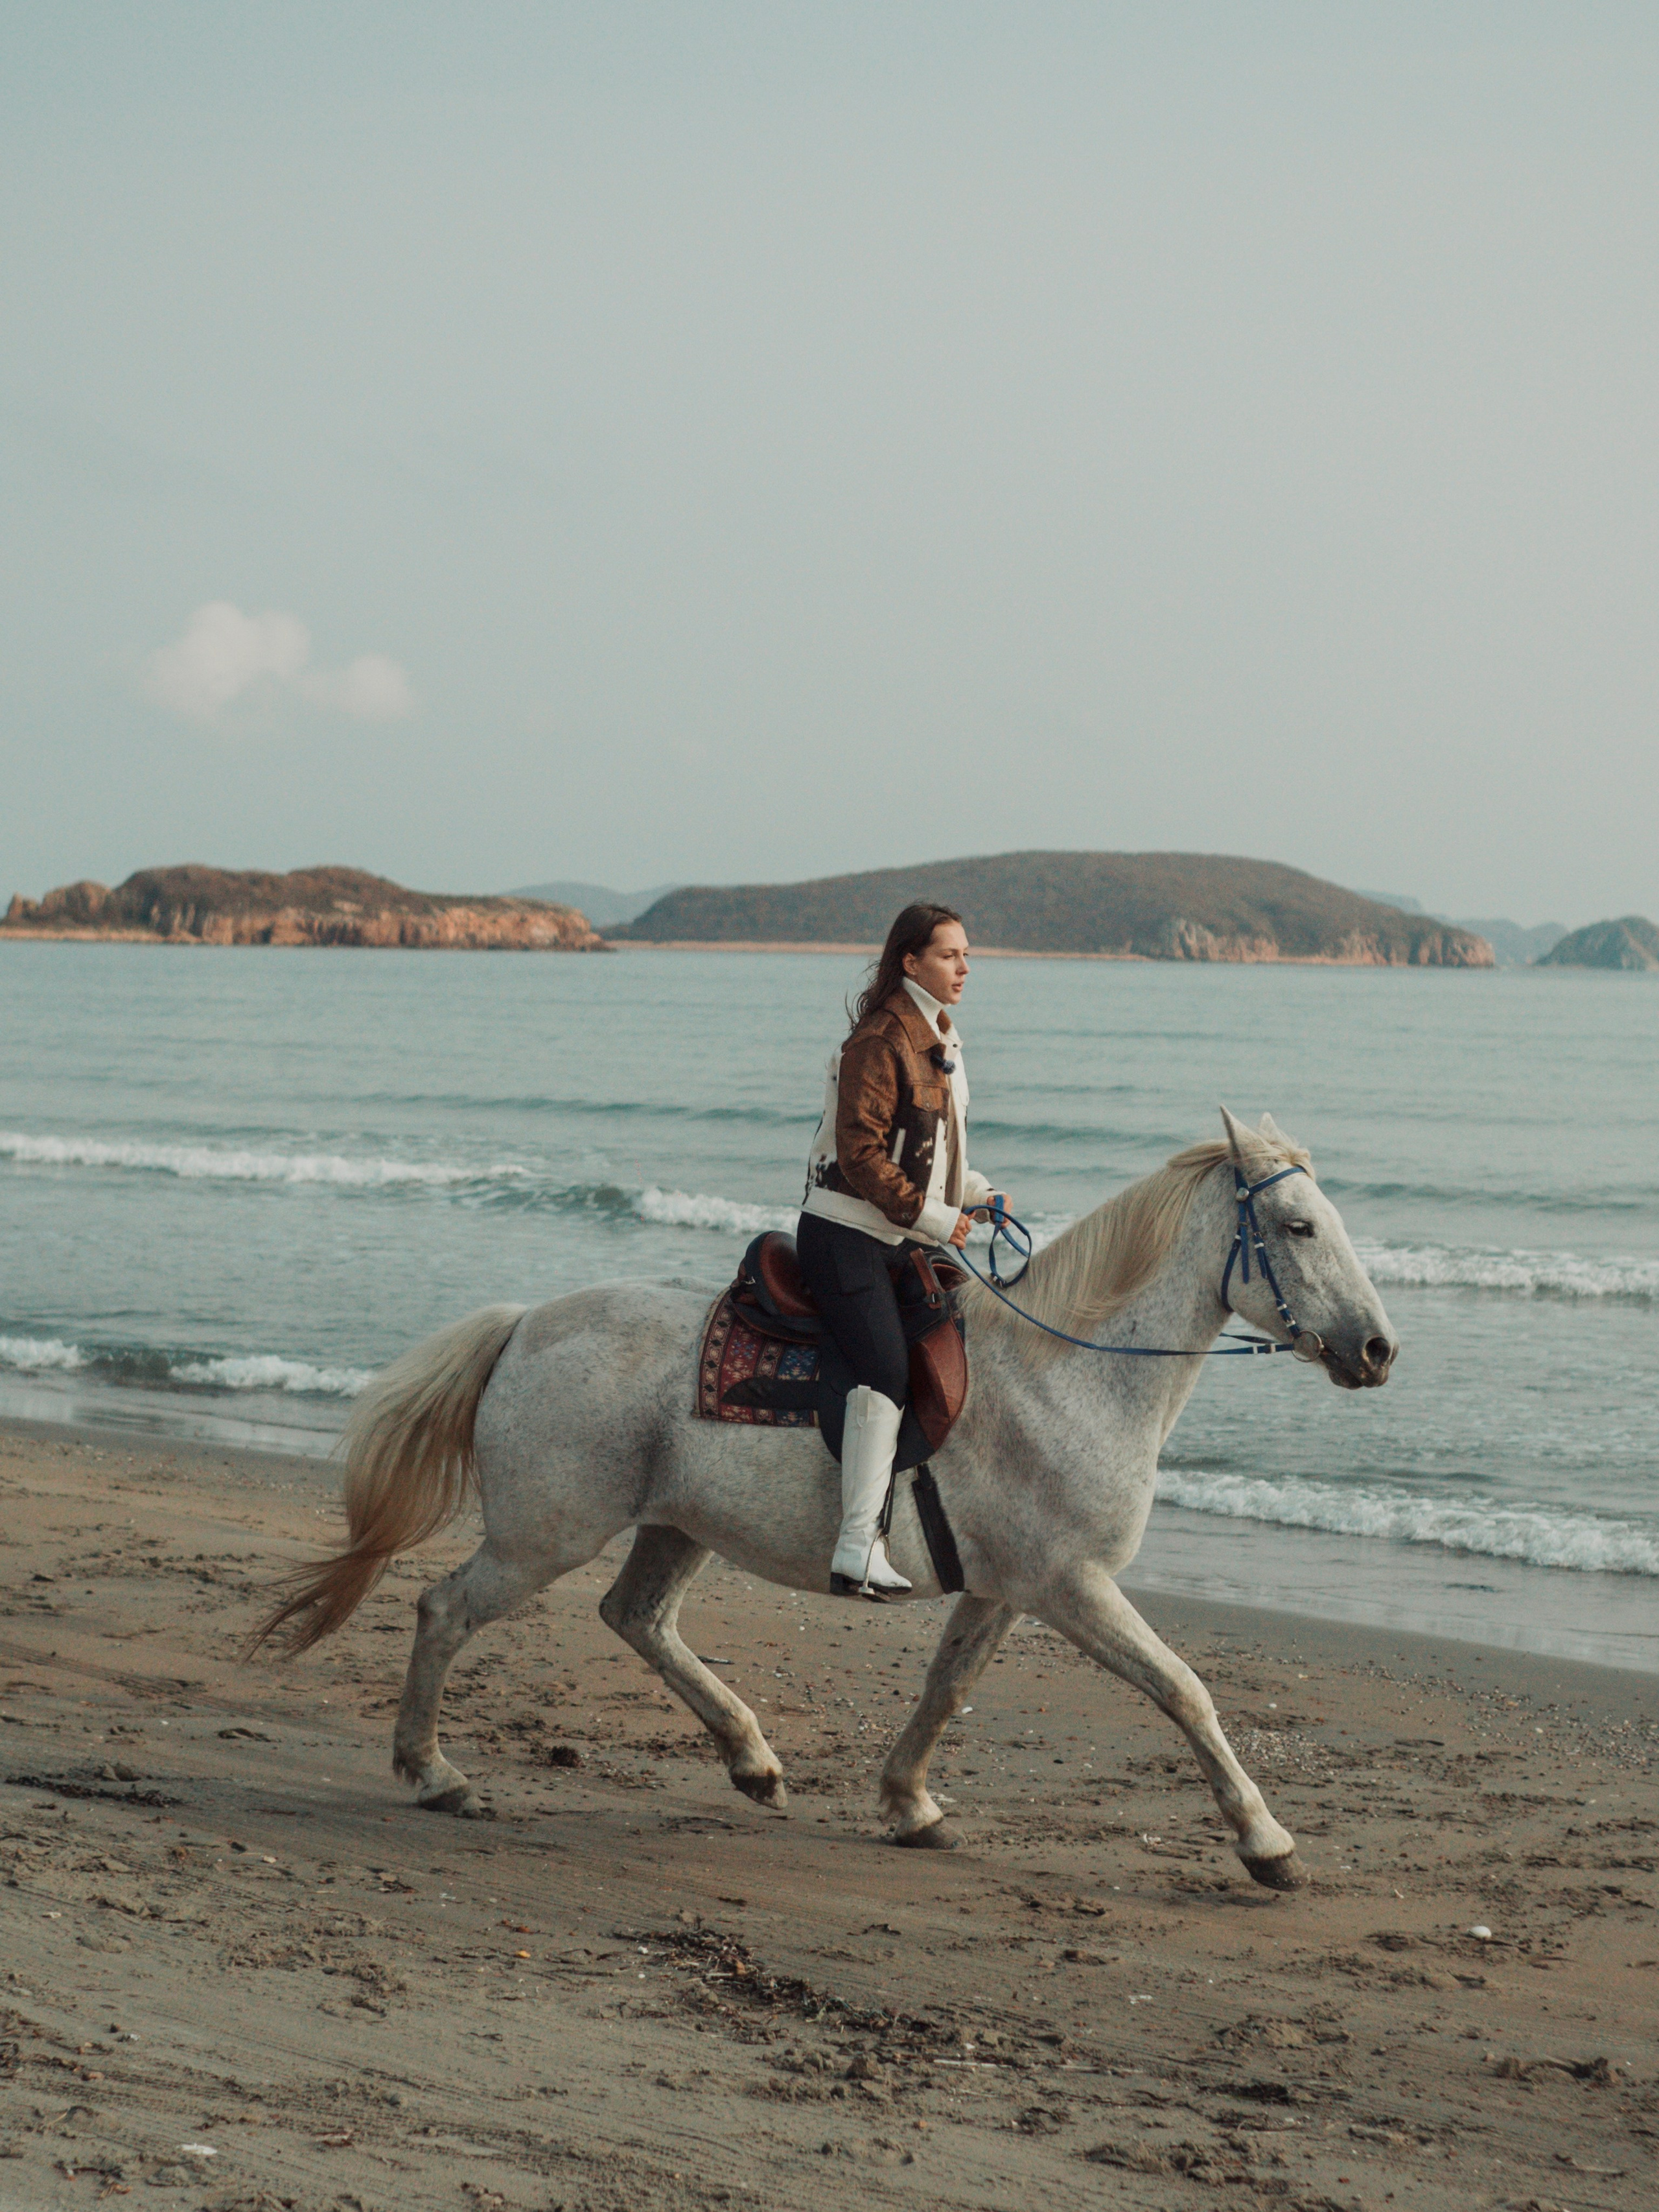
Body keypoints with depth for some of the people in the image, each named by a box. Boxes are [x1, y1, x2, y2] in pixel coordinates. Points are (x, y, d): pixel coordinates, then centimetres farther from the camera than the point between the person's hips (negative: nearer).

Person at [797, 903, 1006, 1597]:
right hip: (846, 1234, -10)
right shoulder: (880, 1040, -14)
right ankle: (859, 1549, -24)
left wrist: (974, 1192, 11)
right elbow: (860, 1153, -19)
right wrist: (930, 1218, -19)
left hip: (900, 1243, 10)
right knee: (886, 1373, -20)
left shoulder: (939, 1039, 16)